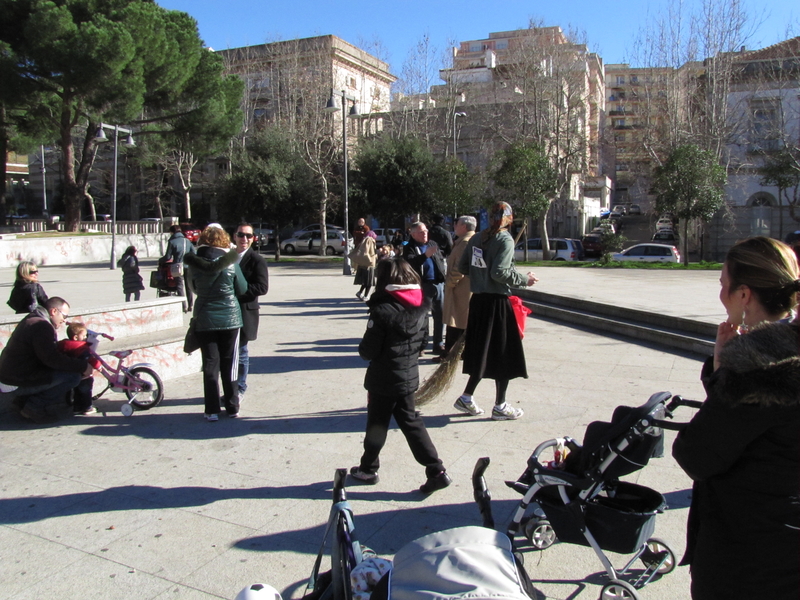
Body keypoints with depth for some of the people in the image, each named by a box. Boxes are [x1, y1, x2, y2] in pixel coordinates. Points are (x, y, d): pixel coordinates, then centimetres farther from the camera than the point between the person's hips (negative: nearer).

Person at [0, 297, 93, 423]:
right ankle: (35, 406, -9)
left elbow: (50, 353, 18)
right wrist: (82, 366, -19)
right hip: (18, 381, -11)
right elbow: (52, 359, -25)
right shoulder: (41, 326, -19)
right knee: (73, 376, -19)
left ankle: (25, 399, 14)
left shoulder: (32, 321, 16)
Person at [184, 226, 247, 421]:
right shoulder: (231, 263, -10)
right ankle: (232, 408, 16)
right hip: (230, 318, 0)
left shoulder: (194, 264, -6)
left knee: (210, 365, 6)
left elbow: (195, 288, 8)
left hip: (205, 320, 1)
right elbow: (242, 290, -1)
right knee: (229, 364, 9)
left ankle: (212, 410, 6)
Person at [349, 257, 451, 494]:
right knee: (411, 422, 14)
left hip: (383, 378, -6)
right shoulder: (421, 306, -1)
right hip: (409, 375, 6)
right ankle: (436, 471, 9)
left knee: (377, 424, 11)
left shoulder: (383, 309, -20)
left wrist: (362, 349, 4)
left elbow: (369, 350, -17)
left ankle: (368, 469, 29)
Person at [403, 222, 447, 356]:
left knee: (440, 315, 8)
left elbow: (441, 260, 22)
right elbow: (410, 262, -22)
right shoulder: (410, 248, -3)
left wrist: (442, 276, 9)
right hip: (423, 286, -5)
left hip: (438, 284, 5)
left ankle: (438, 344, 18)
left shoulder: (433, 244, 15)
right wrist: (425, 255, -36)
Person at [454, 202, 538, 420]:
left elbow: (462, 267, 9)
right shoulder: (505, 240, -12)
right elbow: (499, 272, -20)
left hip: (478, 300, 7)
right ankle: (500, 406, 15)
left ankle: (466, 398, 20)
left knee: (482, 351, 17)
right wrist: (525, 279, -8)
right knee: (503, 354, 5)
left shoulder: (477, 238, 7)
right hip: (497, 303, -7)